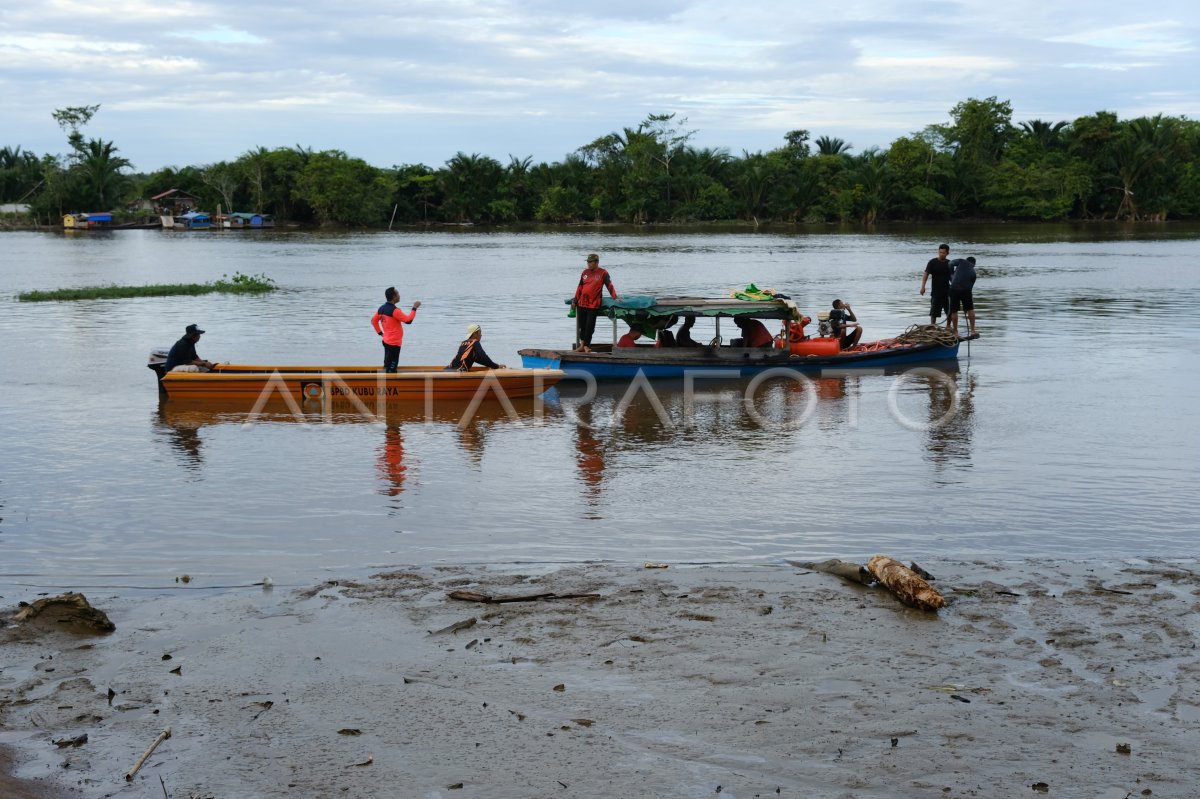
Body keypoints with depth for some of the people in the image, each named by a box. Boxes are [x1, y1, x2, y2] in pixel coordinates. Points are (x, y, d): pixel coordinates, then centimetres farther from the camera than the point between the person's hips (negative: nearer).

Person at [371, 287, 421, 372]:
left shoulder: (382, 308, 7)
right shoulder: (394, 310, -20)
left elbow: (374, 321, 16)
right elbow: (408, 320, -20)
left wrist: (380, 333, 17)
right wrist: (414, 308, -11)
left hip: (387, 341, 9)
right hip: (394, 343, -9)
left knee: (387, 365, 16)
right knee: (391, 368, -6)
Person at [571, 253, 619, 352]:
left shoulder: (603, 273, -2)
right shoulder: (585, 272, 12)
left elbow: (609, 285, -6)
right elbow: (580, 287, 16)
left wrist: (615, 297, -18)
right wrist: (575, 301, 14)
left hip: (594, 304, -5)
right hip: (582, 303, 5)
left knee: (590, 326, -6)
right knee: (582, 325, 9)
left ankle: (586, 345, 0)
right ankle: (582, 344, 18)